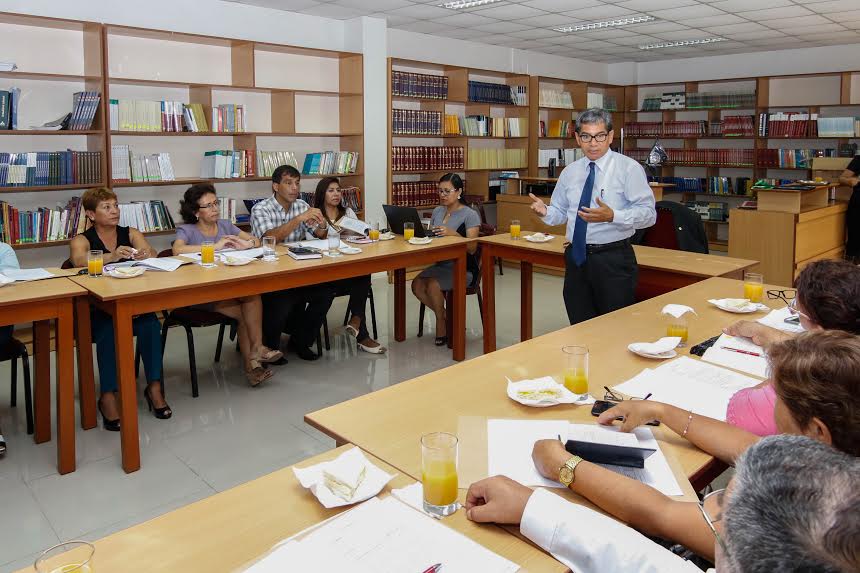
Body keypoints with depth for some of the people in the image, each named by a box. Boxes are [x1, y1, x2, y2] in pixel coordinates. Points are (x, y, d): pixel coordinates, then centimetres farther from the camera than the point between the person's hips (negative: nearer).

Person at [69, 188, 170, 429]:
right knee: (108, 330, -33)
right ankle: (107, 396, -31)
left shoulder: (131, 234, 10)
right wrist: (111, 256, -40)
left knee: (151, 324, -29)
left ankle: (154, 387, -22)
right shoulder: (81, 240, 2)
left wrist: (146, 254, -32)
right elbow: (78, 259, -21)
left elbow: (152, 253, -7)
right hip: (96, 311, -2)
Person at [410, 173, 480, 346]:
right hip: (440, 264, 6)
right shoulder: (437, 211, 12)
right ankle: (447, 318, 1)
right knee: (417, 285, -20)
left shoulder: (470, 215, -8)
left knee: (433, 285, -29)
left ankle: (442, 325, -1)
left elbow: (472, 249, -16)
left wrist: (453, 234, -30)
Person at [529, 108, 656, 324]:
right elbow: (561, 213, 15)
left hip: (613, 259, -4)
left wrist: (612, 216, -27)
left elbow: (648, 213, -11)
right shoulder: (570, 172, 10)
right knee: (580, 328, 12)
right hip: (576, 258, 5)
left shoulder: (629, 168, -5)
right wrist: (545, 211, -8)